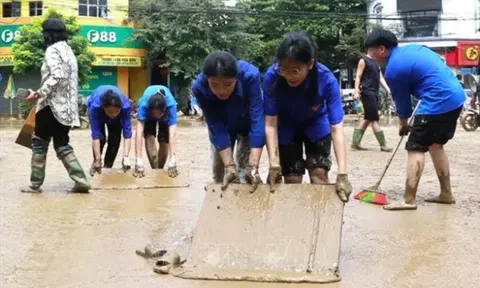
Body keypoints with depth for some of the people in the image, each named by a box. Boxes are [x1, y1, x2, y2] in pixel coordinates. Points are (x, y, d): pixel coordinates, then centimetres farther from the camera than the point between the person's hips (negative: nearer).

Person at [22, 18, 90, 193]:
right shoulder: (68, 50, 17)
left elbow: (56, 77, -24)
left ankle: (35, 185, 8)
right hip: (67, 105, 8)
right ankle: (80, 180, 0)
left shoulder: (52, 50, -10)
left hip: (52, 104, -8)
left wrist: (39, 94, -20)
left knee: (39, 143, 3)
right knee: (62, 144, 11)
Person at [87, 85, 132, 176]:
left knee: (115, 138, -11)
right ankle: (96, 163, 6)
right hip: (98, 110, -1)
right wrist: (98, 159, -44)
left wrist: (126, 157, -48)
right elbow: (95, 134, -42)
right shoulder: (95, 106, -44)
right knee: (100, 137, -17)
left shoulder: (125, 106, -41)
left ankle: (108, 166, 8)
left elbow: (127, 133, -40)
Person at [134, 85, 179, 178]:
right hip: (148, 114, 0)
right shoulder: (143, 104, -43)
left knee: (164, 141, -8)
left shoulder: (171, 105, -44)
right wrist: (138, 160, -59)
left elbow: (172, 134, -51)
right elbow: (139, 132, -50)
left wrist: (173, 160, -60)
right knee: (149, 136, -23)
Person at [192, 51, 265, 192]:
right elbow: (216, 127, -29)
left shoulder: (250, 75, -39)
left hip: (247, 124, -2)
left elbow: (257, 119, -39)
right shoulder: (199, 87, -33)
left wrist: (253, 166, -45)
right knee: (219, 174, 6)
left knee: (246, 175, -10)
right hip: (222, 125, 2)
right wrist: (229, 165, -36)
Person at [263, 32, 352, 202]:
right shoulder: (272, 77, -34)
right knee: (292, 181, -1)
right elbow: (270, 123, -29)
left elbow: (336, 128, -37)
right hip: (287, 127, 0)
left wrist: (342, 174, -45)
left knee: (319, 174, -9)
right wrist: (274, 164, -38)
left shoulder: (326, 80, -35)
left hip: (317, 125, 0)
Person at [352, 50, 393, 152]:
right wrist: (356, 92, -17)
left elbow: (381, 78, 16)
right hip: (367, 93, -9)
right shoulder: (363, 61, -4)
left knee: (368, 118, 9)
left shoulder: (376, 62, 20)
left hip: (374, 93, 9)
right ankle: (383, 145, -6)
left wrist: (388, 90, 3)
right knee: (375, 119, -7)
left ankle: (355, 142, 13)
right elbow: (358, 77, -8)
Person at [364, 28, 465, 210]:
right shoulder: (413, 48, 17)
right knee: (435, 145, 20)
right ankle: (446, 194, 24)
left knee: (416, 149, -4)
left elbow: (402, 101, 3)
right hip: (456, 96, 9)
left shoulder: (393, 69, -8)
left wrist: (403, 124, 22)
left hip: (438, 103, -9)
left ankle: (409, 200, -8)